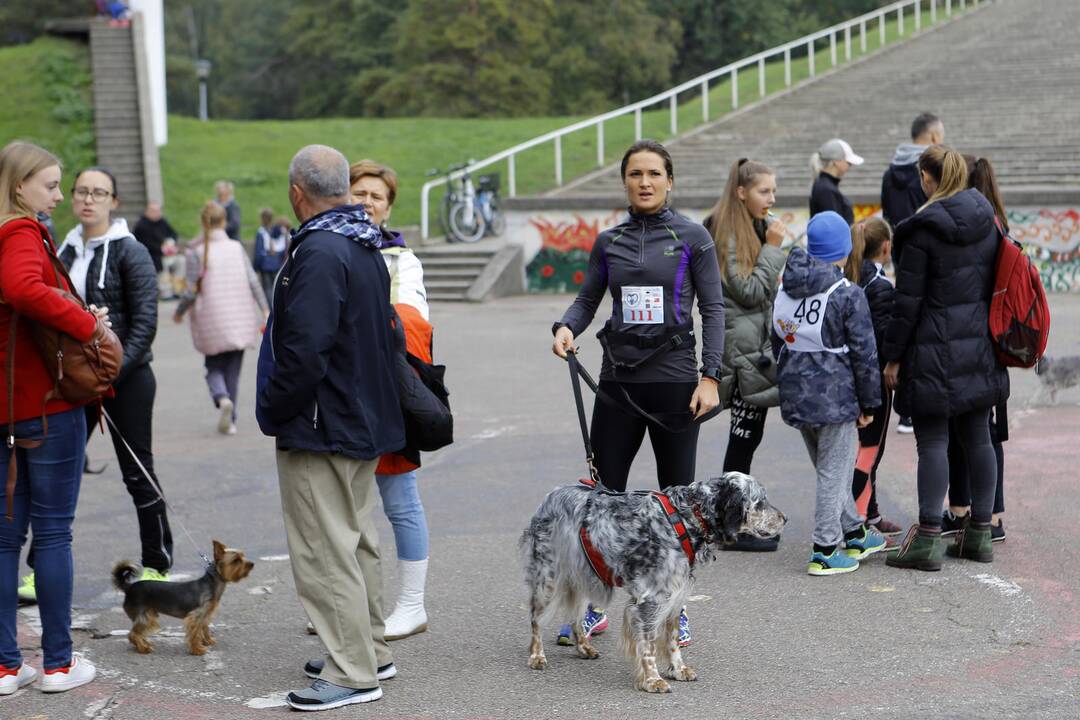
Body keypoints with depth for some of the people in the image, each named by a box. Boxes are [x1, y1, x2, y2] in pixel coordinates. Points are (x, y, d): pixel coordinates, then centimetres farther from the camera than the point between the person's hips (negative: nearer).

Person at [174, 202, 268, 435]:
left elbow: (191, 291, -9)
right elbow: (253, 282, -2)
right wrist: (265, 311, 1)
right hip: (240, 321, 2)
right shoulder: (237, 248, 2)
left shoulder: (196, 252, -6)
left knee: (214, 367, 12)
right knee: (233, 371, 11)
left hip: (212, 323, -2)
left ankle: (222, 399, -18)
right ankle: (229, 420, 10)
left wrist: (179, 313, 7)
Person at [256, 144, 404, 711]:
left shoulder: (319, 252, -20)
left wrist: (274, 410, -13)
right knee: (356, 540, 19)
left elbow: (304, 350, -27)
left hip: (320, 427, -10)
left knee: (326, 551, -5)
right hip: (365, 420, 10)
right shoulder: (365, 248, 12)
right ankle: (370, 652, 29)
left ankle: (353, 673, -1)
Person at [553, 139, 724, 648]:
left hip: (673, 378, -3)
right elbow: (587, 299, 11)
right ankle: (596, 605, 14)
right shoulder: (608, 242, 9)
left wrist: (710, 376, -10)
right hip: (618, 378, 3)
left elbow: (712, 309, -2)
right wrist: (566, 327, -12)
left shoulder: (692, 238, 0)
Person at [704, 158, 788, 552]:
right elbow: (748, 291, -17)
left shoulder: (764, 226, 12)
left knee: (746, 434, 13)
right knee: (744, 435, -5)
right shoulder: (726, 234, -14)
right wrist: (773, 248, -16)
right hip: (743, 344, -9)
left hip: (764, 339, 9)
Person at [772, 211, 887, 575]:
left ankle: (854, 532, 34)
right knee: (834, 471, 1)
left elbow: (778, 342, 15)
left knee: (829, 468, 19)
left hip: (796, 394, 7)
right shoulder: (848, 294, -14)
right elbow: (864, 353, -11)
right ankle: (825, 551, 3)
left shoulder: (785, 289, 6)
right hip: (835, 395, -7)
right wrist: (870, 403, -2)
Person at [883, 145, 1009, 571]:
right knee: (978, 438, 12)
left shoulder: (924, 230, -14)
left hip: (935, 352, -7)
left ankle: (927, 540, -4)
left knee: (932, 442, -4)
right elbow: (997, 283, 13)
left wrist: (892, 356, -7)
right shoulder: (987, 221, 7)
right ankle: (979, 534, 19)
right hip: (980, 346, 7)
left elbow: (908, 300, -14)